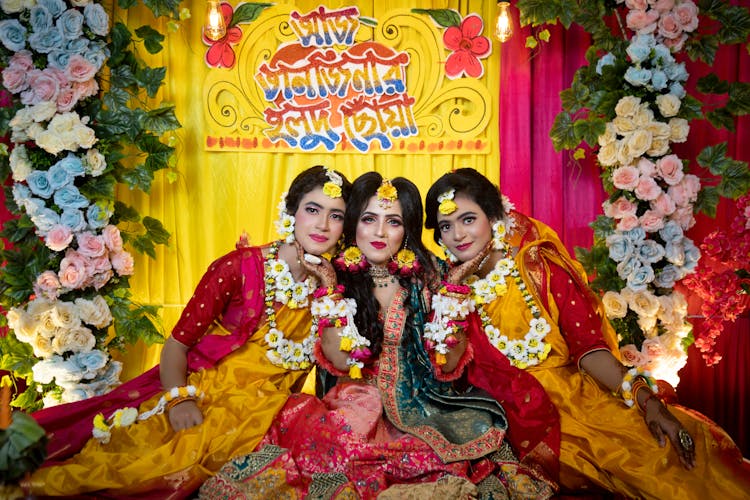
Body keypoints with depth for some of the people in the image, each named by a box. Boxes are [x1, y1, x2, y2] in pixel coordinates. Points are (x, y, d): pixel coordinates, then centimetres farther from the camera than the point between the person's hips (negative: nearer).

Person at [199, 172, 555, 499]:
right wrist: (330, 289, -16)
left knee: (481, 427, -24)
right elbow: (340, 361, -11)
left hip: (416, 401, 1)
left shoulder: (422, 275, 0)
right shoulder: (339, 276, -2)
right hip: (357, 400, -1)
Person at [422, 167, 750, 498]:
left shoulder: (540, 266, -2)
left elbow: (588, 345, -4)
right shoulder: (454, 289, 2)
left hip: (579, 391, 2)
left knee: (691, 441, -18)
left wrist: (644, 397, -16)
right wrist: (451, 307, -12)